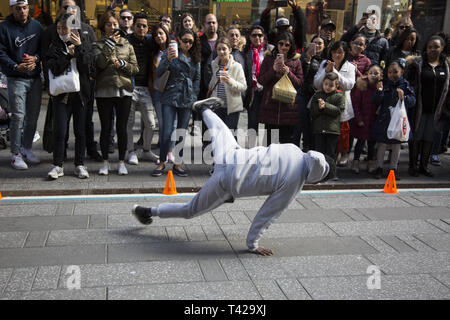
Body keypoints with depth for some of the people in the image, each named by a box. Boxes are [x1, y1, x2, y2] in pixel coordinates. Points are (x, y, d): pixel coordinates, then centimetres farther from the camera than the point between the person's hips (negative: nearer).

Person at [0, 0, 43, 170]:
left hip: (35, 77, 4)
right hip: (16, 78, -4)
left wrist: (35, 58, -8)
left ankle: (27, 148, 23)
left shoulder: (36, 26, 11)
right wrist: (16, 67, -21)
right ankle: (16, 154, 2)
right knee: (18, 116, -7)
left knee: (33, 116, 9)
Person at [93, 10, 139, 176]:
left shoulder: (127, 44, 12)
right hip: (104, 92, -1)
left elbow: (135, 68, 8)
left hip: (124, 90, 1)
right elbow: (100, 63, -13)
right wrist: (110, 44, -15)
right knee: (105, 128, 4)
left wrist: (122, 64, -9)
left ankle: (121, 162, 14)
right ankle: (105, 161, 16)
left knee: (122, 128, 3)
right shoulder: (98, 45, 6)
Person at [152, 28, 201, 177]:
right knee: (167, 132, -6)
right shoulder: (170, 53, -1)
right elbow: (159, 73, -10)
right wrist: (168, 59, -26)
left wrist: (194, 94, 6)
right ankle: (161, 163, 8)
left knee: (182, 133, 7)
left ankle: (177, 164, 16)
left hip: (187, 100, 4)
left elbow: (197, 78, 17)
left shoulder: (195, 57, 11)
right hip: (170, 98, -3)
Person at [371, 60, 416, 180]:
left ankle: (393, 168, 22)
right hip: (384, 119, 0)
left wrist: (404, 97, -23)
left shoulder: (406, 85, 0)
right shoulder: (385, 85, 0)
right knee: (382, 144, 4)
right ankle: (379, 167, 18)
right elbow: (376, 102, -4)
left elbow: (413, 101, -4)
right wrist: (379, 92, -22)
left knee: (396, 145, 10)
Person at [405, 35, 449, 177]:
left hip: (436, 110, 3)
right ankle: (413, 165, 16)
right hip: (419, 109, -3)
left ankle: (424, 166, 22)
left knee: (429, 139, 11)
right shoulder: (417, 64, -2)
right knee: (416, 137, 4)